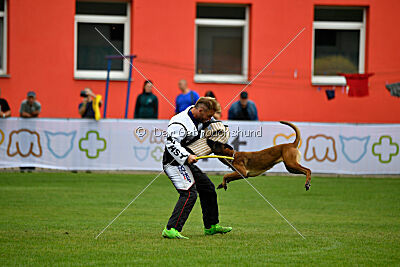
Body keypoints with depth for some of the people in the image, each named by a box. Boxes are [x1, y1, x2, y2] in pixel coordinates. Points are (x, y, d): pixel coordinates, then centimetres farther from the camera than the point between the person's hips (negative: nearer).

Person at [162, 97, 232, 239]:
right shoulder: (179, 123, -23)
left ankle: (211, 226, 32)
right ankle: (171, 230, -31)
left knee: (208, 188, 18)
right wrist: (186, 156, -39)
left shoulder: (198, 118, 6)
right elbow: (171, 144, -29)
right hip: (175, 163, -10)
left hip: (187, 163, 10)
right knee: (189, 193, -24)